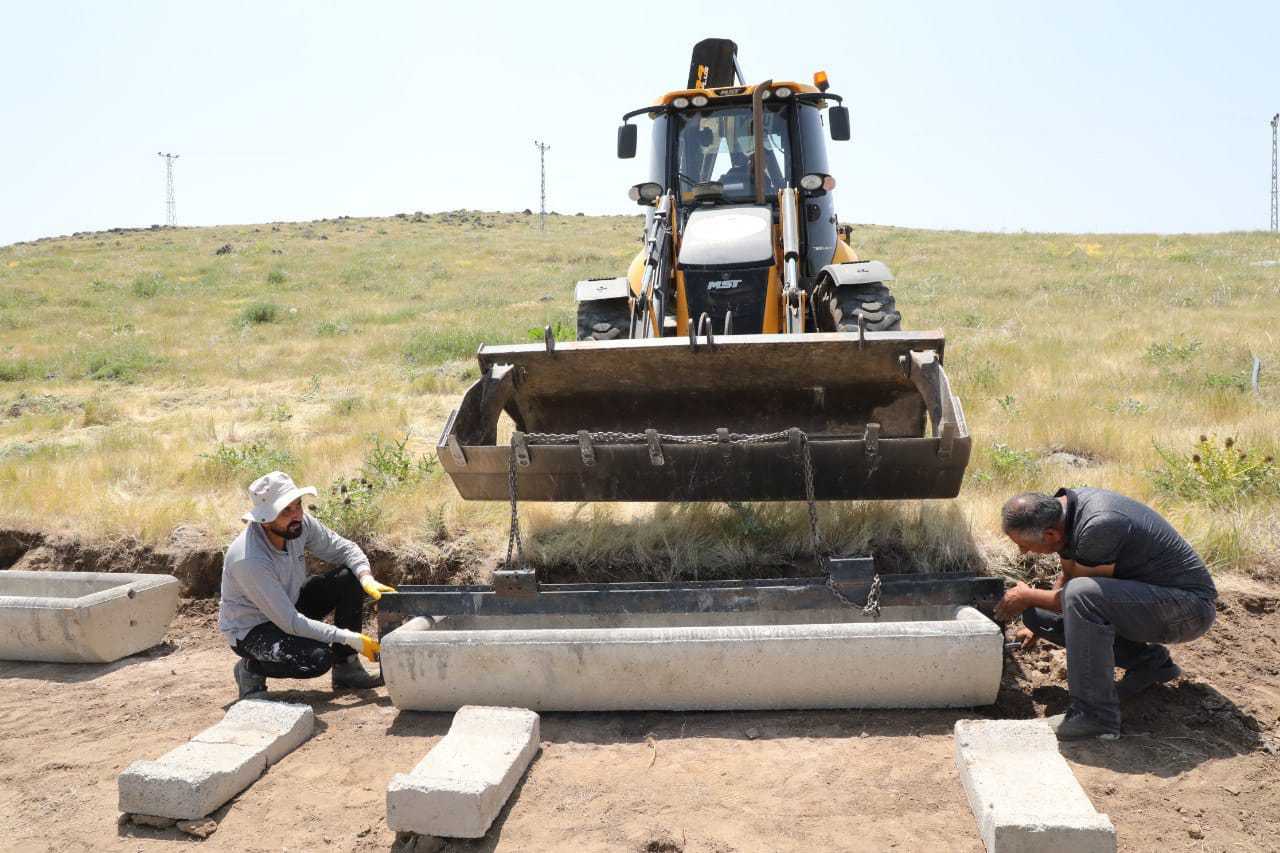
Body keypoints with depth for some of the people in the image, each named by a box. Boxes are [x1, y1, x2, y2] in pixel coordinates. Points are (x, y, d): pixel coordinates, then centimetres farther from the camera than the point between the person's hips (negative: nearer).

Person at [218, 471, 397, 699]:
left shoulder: (300, 523, -16)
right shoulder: (248, 559, -34)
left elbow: (343, 548, -1)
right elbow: (289, 623, -31)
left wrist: (367, 580, -22)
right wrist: (350, 639, -29)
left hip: (290, 604, 7)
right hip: (251, 629, -7)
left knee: (350, 577, -12)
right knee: (318, 658, -31)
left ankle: (346, 667, -1)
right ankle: (250, 668, -1)